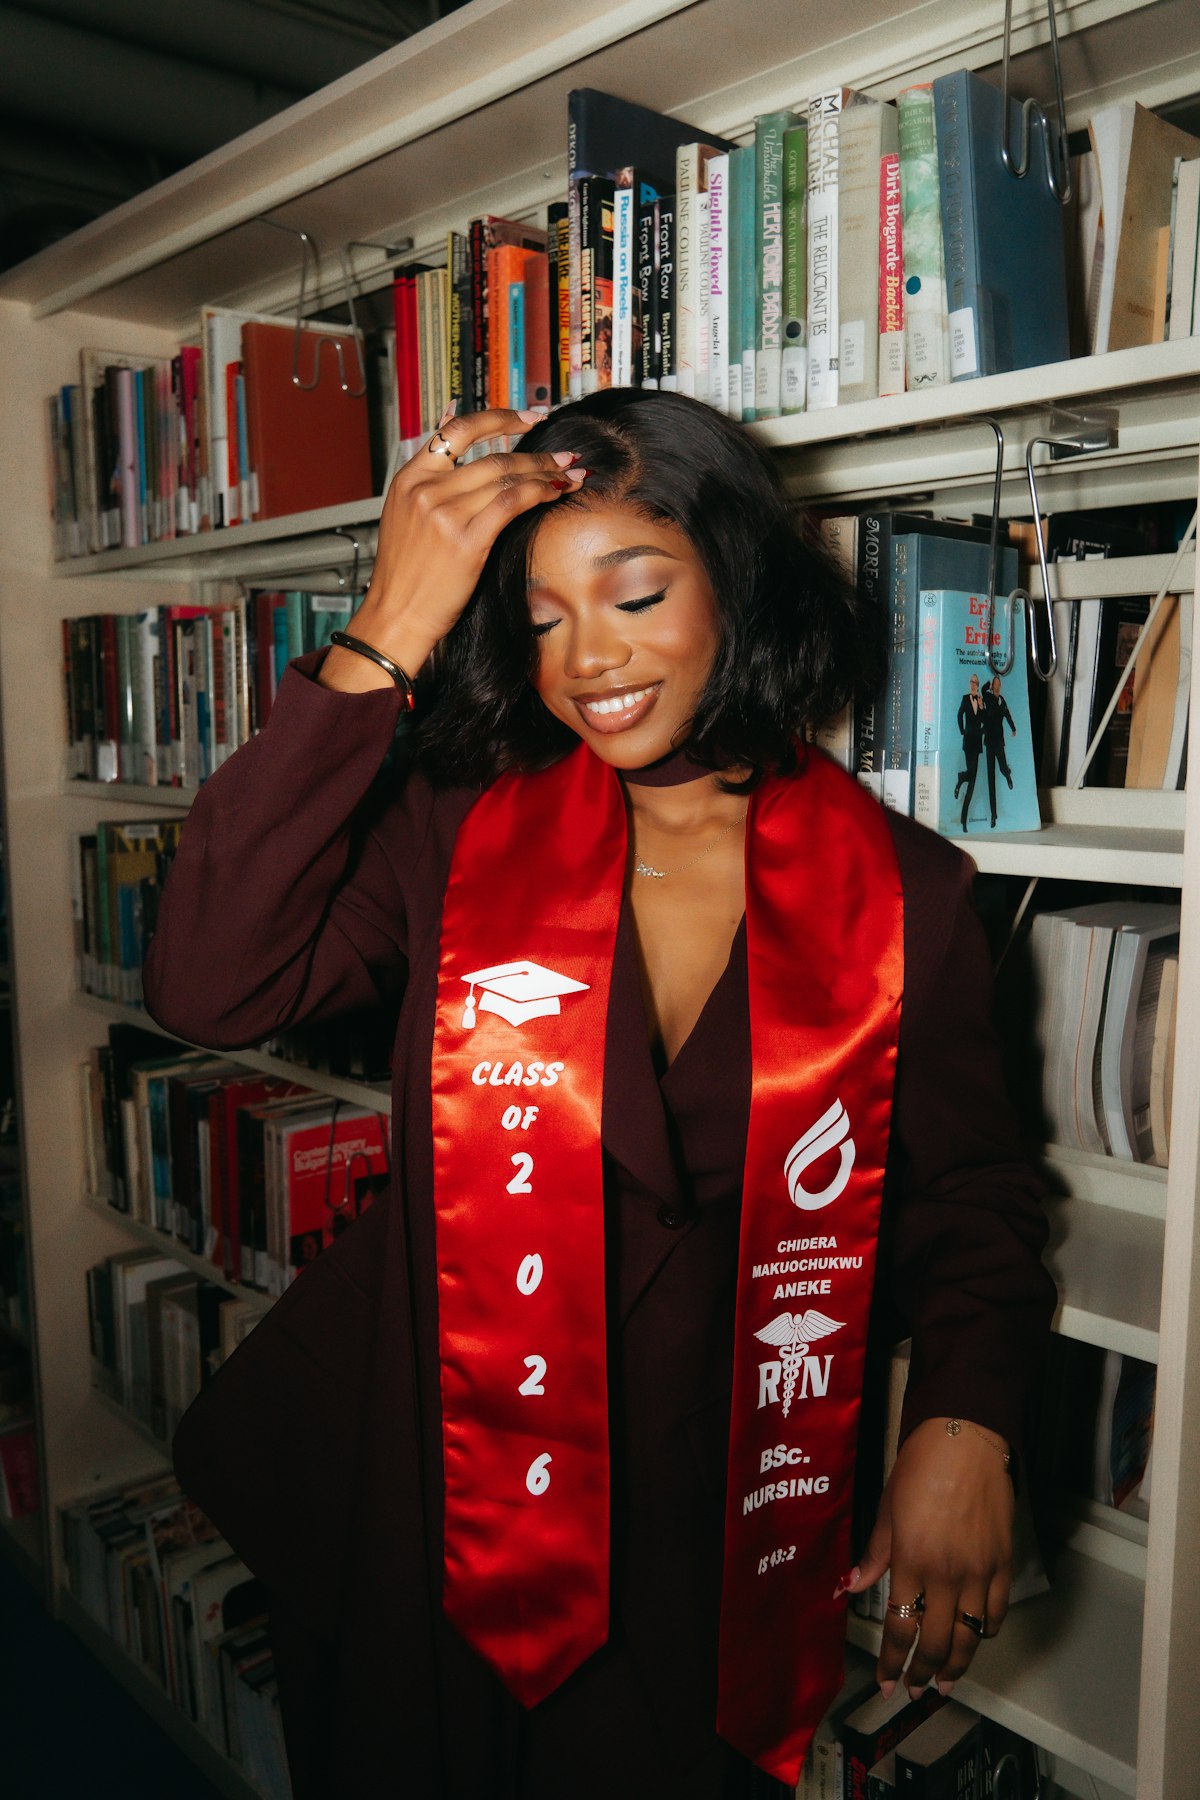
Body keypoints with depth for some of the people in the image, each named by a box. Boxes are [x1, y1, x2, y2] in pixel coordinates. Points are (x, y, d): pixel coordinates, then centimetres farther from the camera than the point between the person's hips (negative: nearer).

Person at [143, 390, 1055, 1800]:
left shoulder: (902, 893, -7)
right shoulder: (457, 834, -7)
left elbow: (969, 1191, 2)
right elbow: (208, 984, -20)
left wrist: (966, 1420, -16)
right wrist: (383, 641, -23)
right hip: (431, 1508, 1)